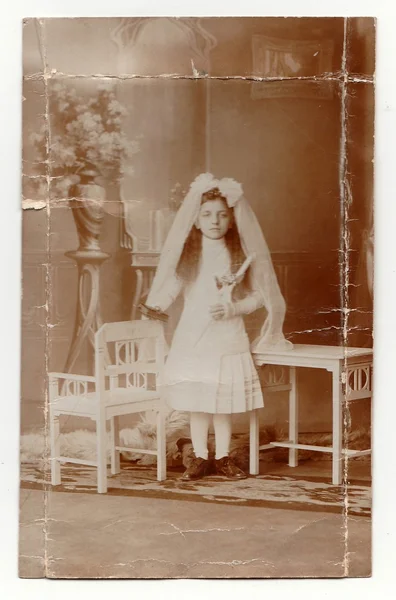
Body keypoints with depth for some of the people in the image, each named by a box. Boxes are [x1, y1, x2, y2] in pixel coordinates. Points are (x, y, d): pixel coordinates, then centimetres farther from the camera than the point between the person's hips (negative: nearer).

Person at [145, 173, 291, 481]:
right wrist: (154, 308, -6)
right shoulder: (187, 256, 4)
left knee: (224, 400, 4)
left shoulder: (241, 256, 0)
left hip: (228, 337, -1)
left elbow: (258, 295, 0)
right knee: (196, 401, 5)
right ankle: (200, 457, 17)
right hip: (192, 336, 1)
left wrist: (232, 309, -14)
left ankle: (223, 457, 18)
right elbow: (170, 288, 9)